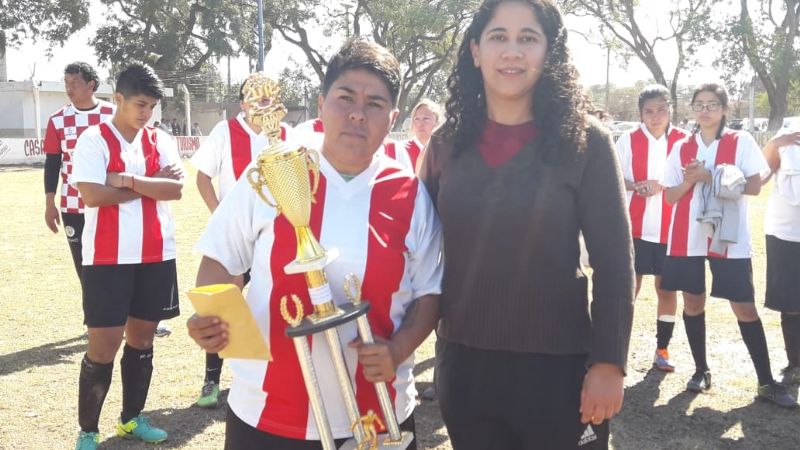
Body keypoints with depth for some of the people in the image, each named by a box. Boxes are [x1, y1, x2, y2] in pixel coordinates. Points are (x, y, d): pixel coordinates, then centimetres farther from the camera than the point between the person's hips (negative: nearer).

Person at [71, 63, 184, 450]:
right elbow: (92, 195, -17)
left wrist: (128, 180, -16)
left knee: (142, 337, 13)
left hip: (155, 255, 5)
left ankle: (132, 418, 29)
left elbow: (176, 188, -6)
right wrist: (153, 184, -10)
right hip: (107, 258, -4)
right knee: (103, 345, -2)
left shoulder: (160, 140, 8)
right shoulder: (94, 140, -5)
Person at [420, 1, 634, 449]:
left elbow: (615, 261, -7)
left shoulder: (585, 140, -8)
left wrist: (609, 362, -11)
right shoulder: (446, 144, 2)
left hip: (557, 366, -3)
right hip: (464, 364, 3)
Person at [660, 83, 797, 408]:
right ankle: (701, 371, 23)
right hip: (688, 238, 3)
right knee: (693, 302, 8)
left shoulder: (741, 141, 1)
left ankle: (766, 382, 8)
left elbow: (754, 186, -7)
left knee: (745, 308, -1)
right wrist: (691, 179, -13)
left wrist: (710, 178, -15)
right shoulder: (682, 148, 8)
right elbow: (670, 196, 6)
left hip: (729, 238, -3)